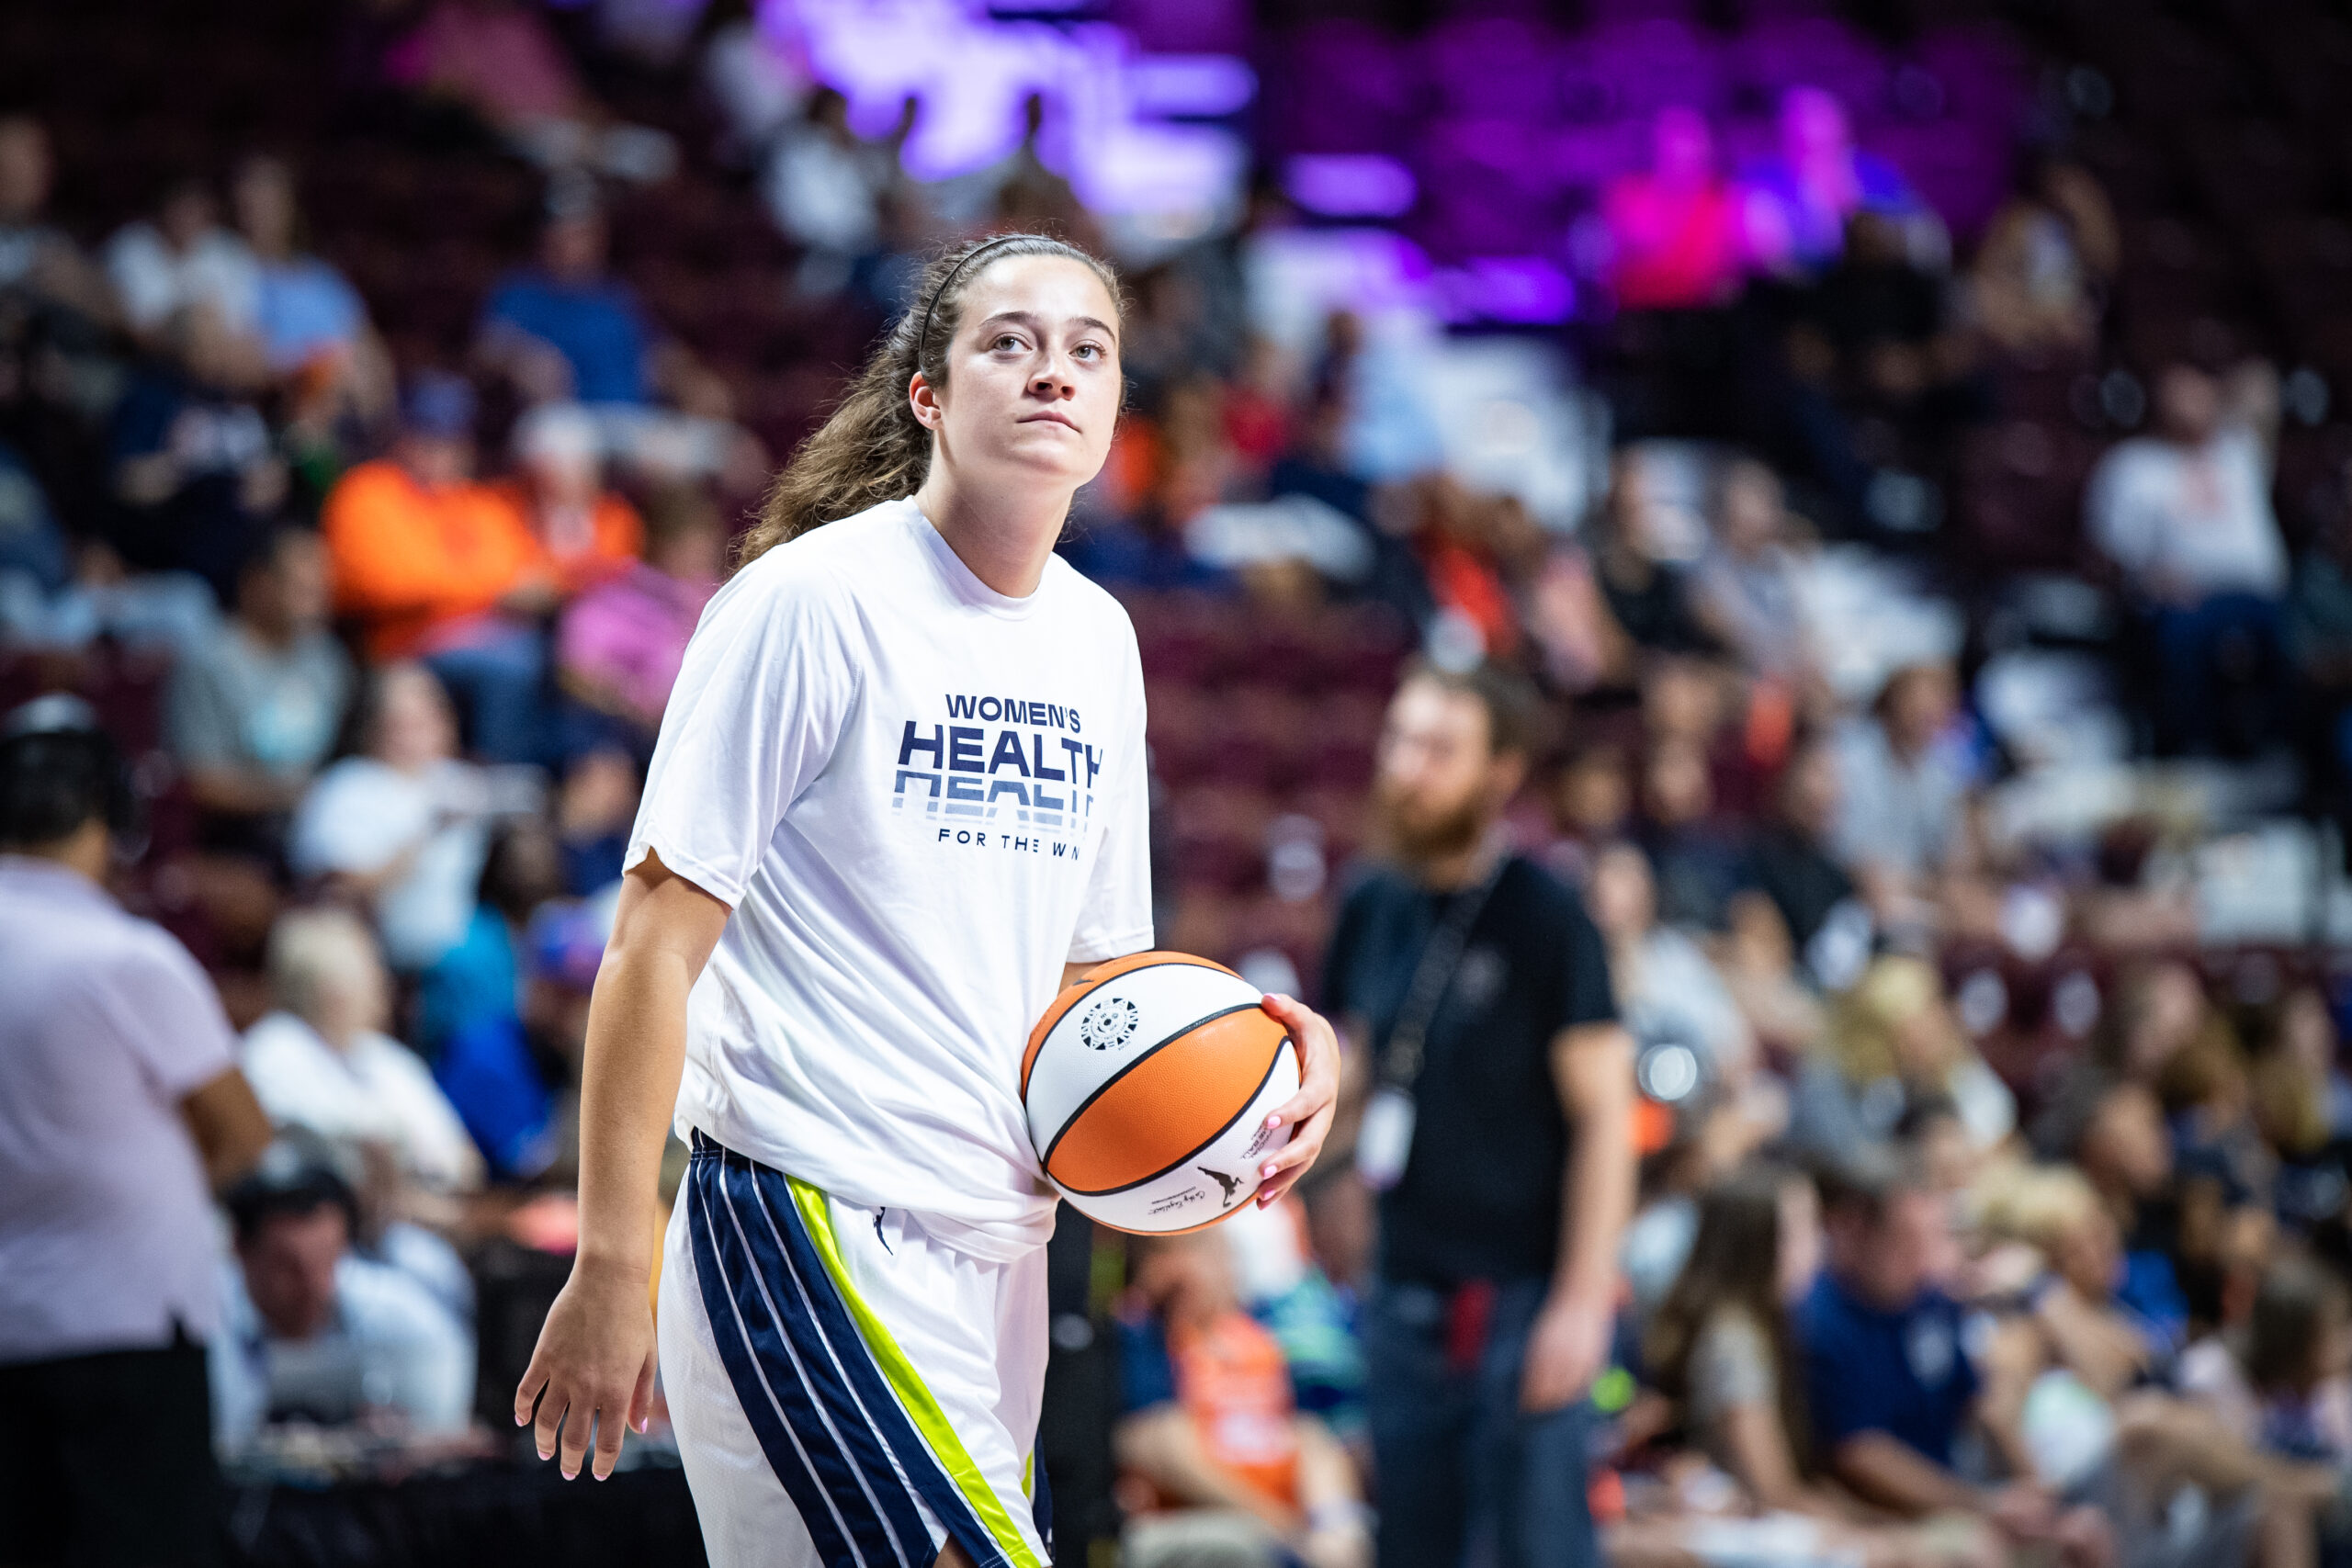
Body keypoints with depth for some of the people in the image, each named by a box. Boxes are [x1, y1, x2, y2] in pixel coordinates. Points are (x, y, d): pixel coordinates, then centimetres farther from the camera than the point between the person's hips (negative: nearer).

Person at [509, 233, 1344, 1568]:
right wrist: (611, 1271, -14)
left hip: (1000, 1248, 7)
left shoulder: (1098, 640, 14)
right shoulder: (814, 598, -8)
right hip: (812, 1234, -7)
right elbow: (660, 936, -10)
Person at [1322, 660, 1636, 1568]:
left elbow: (1604, 1116, -9)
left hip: (1524, 1298, -6)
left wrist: (1583, 1298, -15)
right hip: (1408, 1291, 6)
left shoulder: (1542, 920, -9)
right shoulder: (1374, 911, 9)